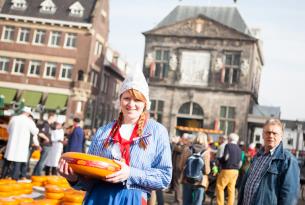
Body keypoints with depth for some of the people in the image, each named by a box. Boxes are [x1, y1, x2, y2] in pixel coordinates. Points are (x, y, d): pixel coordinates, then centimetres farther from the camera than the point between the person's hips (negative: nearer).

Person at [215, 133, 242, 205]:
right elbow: (240, 162, 13)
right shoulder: (239, 149, 11)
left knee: (220, 187, 2)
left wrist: (219, 160, 1)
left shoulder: (228, 145, -7)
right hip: (235, 171, 6)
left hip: (227, 170, -6)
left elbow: (226, 157, -16)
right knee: (231, 189, 9)